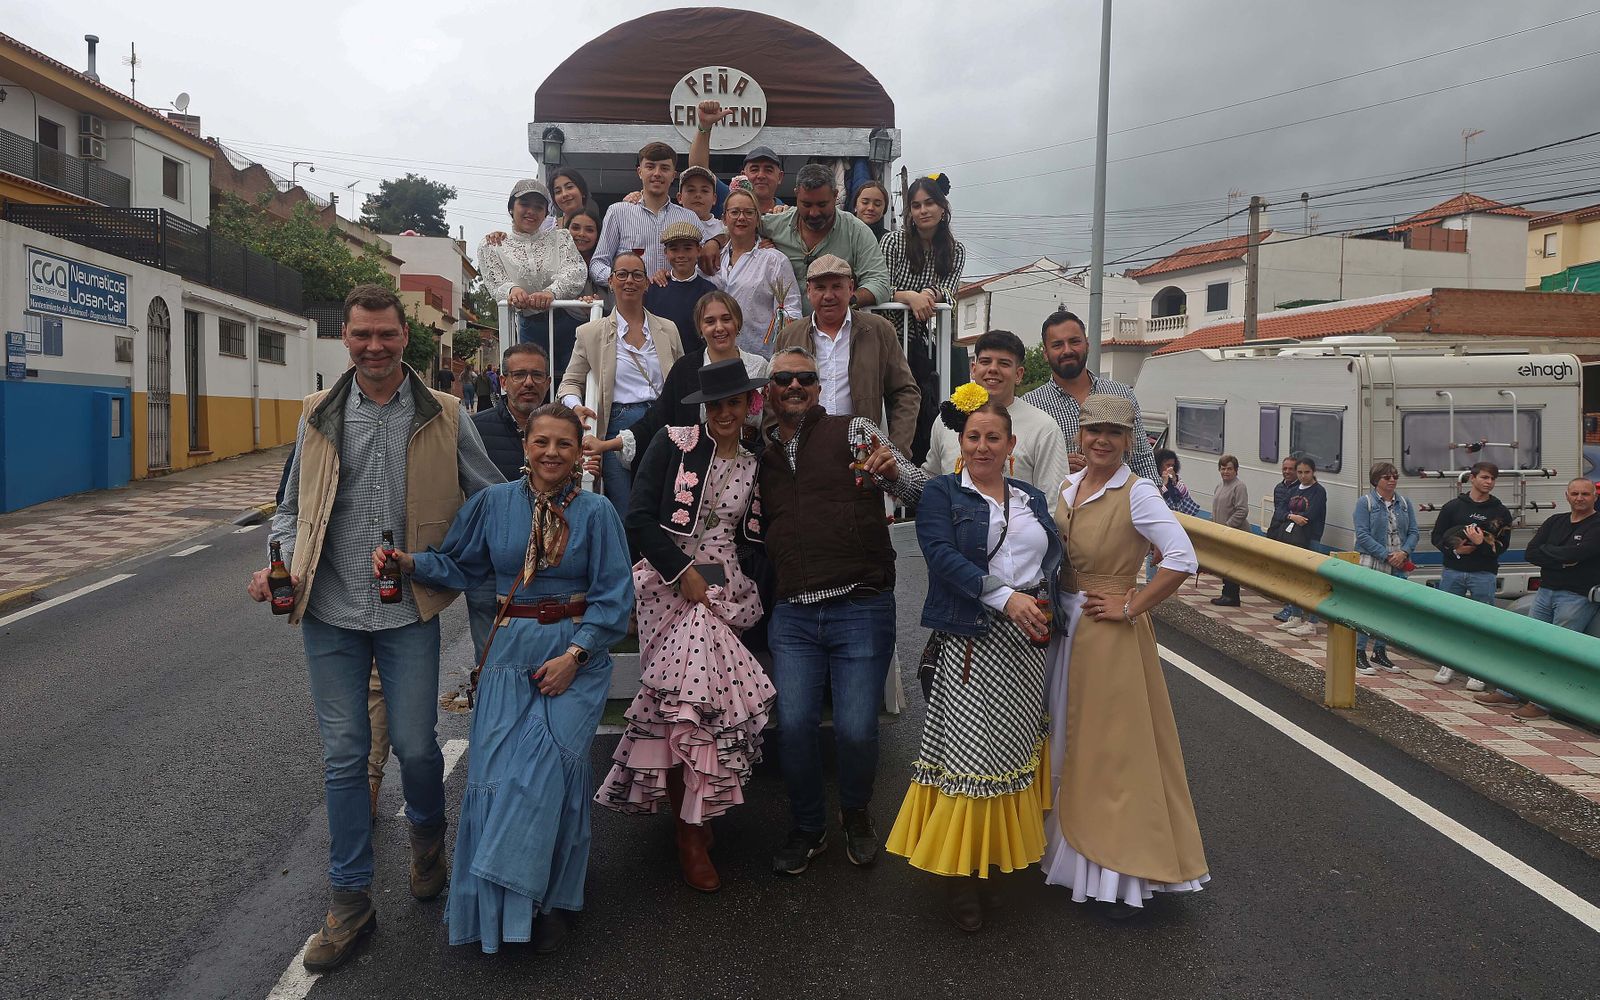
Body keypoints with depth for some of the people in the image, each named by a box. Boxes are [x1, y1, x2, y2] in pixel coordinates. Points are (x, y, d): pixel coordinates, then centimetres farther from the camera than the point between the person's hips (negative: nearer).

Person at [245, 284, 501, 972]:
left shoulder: (443, 417, -1)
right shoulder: (318, 416, 5)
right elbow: (294, 508, 14)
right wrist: (279, 566, -4)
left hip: (408, 612, -2)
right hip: (330, 612, 2)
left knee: (414, 744, 4)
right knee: (343, 754, 8)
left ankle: (428, 833, 39)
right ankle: (351, 900, 23)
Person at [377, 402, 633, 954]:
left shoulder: (596, 513, -3)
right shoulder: (494, 503, 3)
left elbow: (613, 597, -4)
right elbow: (459, 565, 9)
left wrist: (574, 654, -13)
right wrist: (409, 561, -9)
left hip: (576, 654, -2)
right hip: (511, 651, 2)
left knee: (549, 761, -13)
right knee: (496, 768, -1)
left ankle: (551, 899, 4)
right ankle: (493, 908, 18)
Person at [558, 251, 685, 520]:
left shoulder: (668, 329, 14)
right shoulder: (591, 332, 7)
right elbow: (571, 381, 12)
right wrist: (576, 406, -9)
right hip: (618, 428, -2)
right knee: (623, 516, -4)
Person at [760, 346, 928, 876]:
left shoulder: (852, 432, 1)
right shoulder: (762, 453, 13)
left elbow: (923, 490, -5)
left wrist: (893, 470, -26)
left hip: (861, 609, -3)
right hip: (792, 614, 3)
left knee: (856, 729, -2)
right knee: (794, 726, 0)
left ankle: (856, 813, 29)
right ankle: (808, 827, 25)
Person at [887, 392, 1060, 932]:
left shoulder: (1033, 499, 15)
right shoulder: (941, 493, -1)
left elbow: (1055, 558, 11)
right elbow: (943, 556, -15)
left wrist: (1044, 604, -9)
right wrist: (1005, 597, -23)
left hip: (1027, 643, 5)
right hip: (973, 641, -5)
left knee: (1017, 746, 15)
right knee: (970, 751, -5)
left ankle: (1009, 844, 32)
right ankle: (960, 872, 5)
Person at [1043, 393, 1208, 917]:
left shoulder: (1137, 493, -13)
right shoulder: (1067, 486, 7)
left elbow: (1183, 559, -21)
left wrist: (1131, 608, -17)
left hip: (1110, 633, -7)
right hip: (1064, 627, 7)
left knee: (1114, 746, 0)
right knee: (1070, 741, 17)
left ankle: (1125, 871, 13)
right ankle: (1073, 849, 33)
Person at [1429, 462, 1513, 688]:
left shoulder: (1500, 512, 5)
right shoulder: (1453, 507, 6)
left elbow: (1501, 545, 0)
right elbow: (1436, 537, 7)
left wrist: (1481, 544, -18)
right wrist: (1454, 549, -10)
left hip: (1483, 574, -1)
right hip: (1453, 571, 1)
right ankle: (1449, 664, 20)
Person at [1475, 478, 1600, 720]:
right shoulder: (1555, 522, 12)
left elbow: (1575, 553, -23)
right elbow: (1531, 553, 1)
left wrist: (1546, 550, -7)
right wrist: (1562, 561, -13)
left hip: (1576, 597, -6)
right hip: (1545, 591, 7)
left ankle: (1543, 704, -1)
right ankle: (1510, 693, 18)